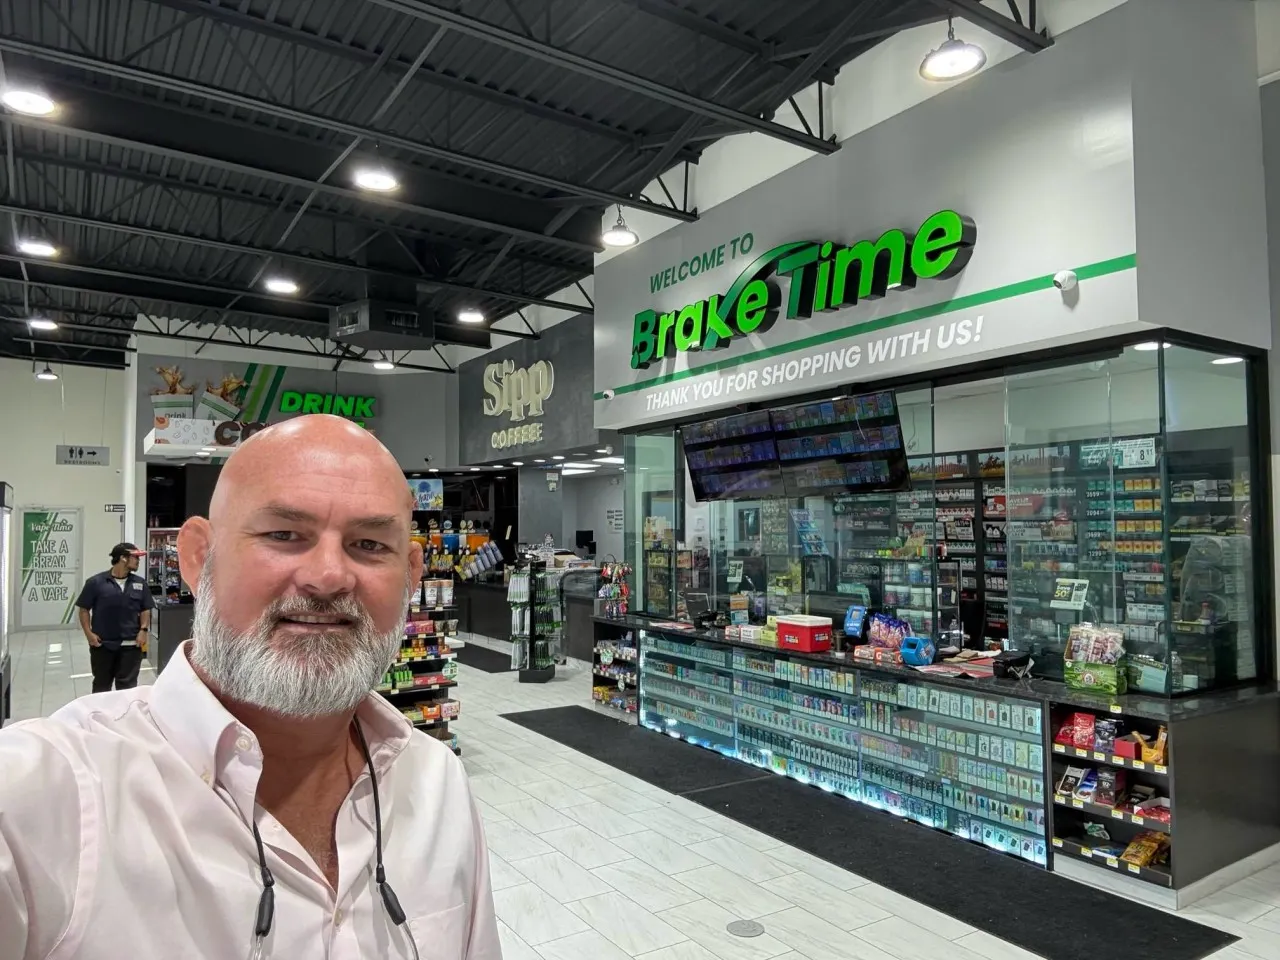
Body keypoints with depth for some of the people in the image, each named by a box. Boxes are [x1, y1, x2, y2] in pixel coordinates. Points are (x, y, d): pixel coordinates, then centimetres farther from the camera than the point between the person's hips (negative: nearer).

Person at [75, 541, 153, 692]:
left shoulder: (140, 583, 4)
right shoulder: (96, 582, -6)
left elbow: (145, 610, 10)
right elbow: (84, 609, -1)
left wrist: (143, 630, -3)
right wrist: (88, 633, -8)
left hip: (131, 645, 2)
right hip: (102, 644, -2)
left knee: (127, 686, 6)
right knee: (101, 685, 14)